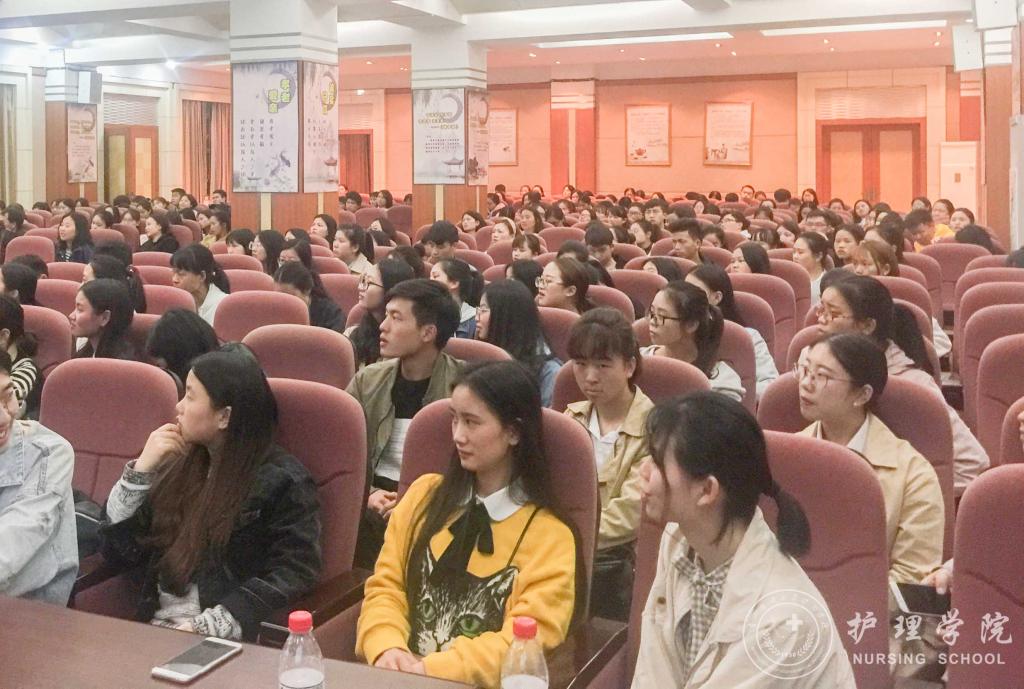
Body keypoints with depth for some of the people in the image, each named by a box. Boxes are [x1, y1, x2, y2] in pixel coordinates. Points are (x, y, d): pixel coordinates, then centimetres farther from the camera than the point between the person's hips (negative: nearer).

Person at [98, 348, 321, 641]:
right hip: (154, 629, 5)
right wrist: (142, 469, 2)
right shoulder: (181, 466, 13)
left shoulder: (281, 480, -5)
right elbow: (117, 551, 13)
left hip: (226, 642, -5)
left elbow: (294, 572, -13)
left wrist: (207, 627, -20)